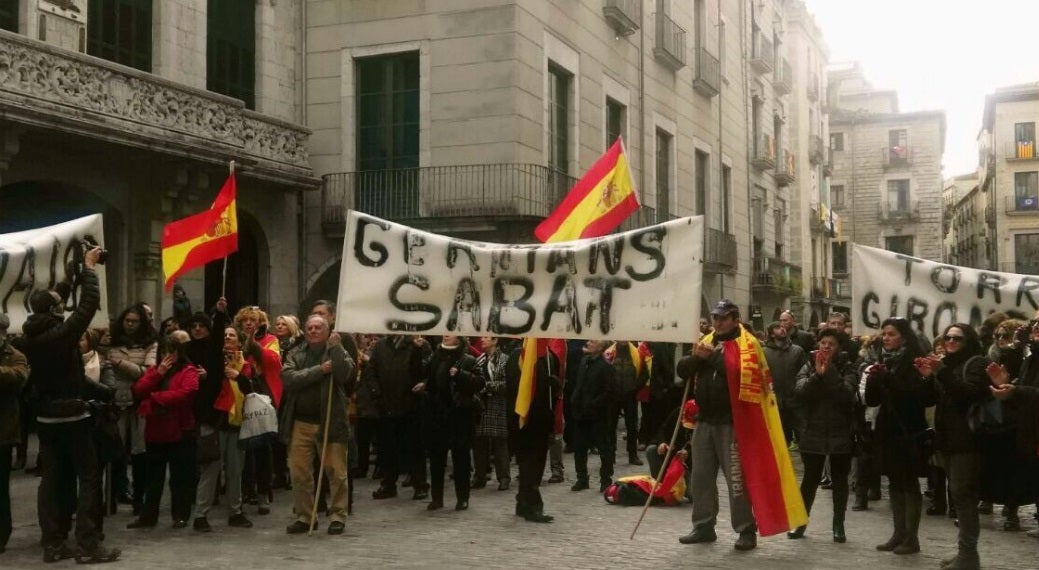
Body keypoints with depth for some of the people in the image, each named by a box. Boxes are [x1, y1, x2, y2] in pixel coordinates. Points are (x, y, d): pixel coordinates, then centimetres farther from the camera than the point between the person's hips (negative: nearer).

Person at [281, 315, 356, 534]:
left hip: (330, 423, -3)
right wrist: (320, 370, -13)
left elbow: (345, 373, -16)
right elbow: (289, 378, -8)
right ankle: (304, 516, 18)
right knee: (299, 473, 6)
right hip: (300, 423, 3)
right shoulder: (295, 355, 11)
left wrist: (335, 346, -12)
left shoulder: (338, 352, 5)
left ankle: (338, 516, 11)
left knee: (336, 472, -1)